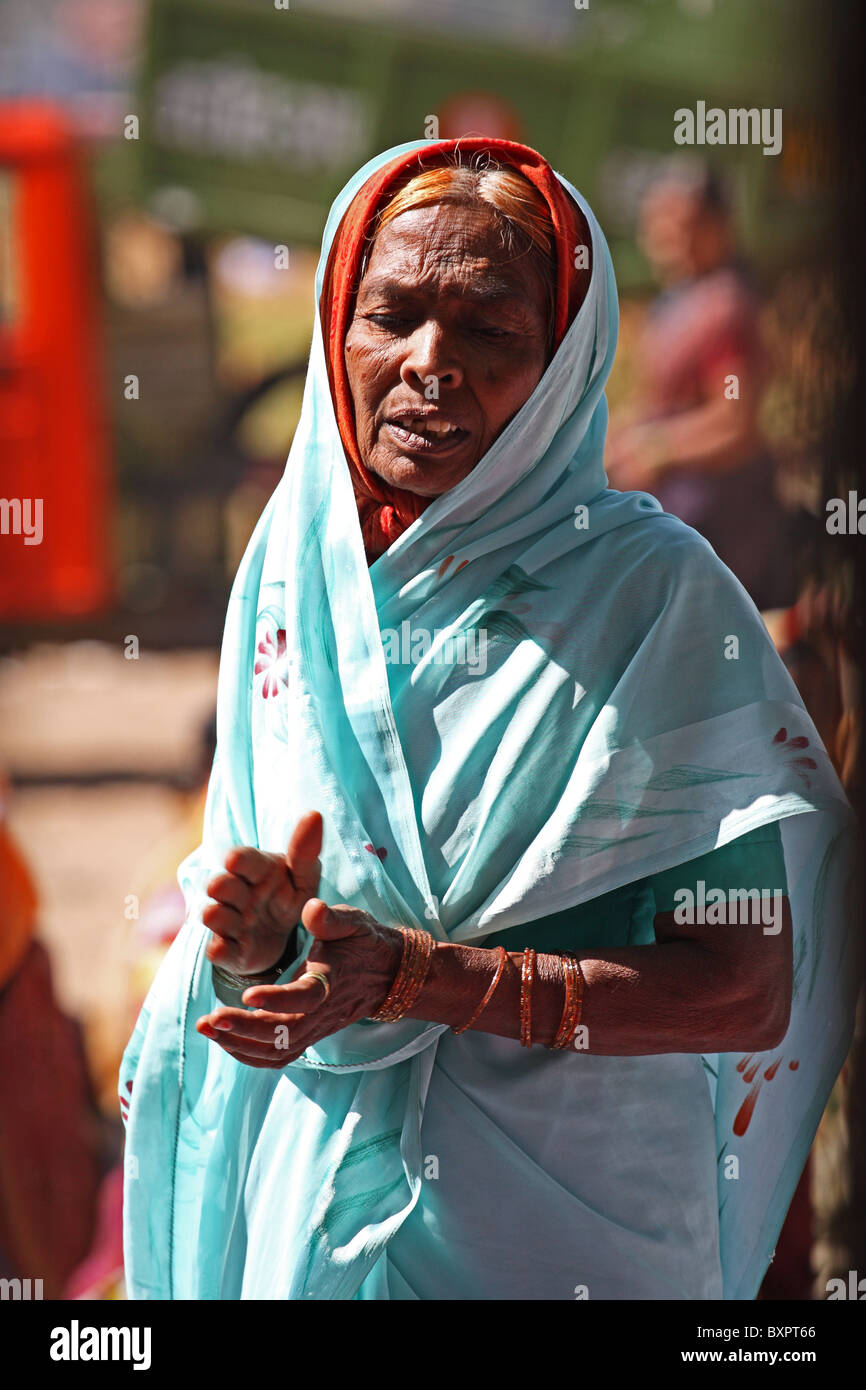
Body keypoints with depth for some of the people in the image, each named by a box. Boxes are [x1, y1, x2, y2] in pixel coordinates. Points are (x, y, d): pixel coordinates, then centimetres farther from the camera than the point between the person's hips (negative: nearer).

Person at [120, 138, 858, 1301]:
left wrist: (412, 978, -23)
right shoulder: (289, 567, 1)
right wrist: (255, 934, -15)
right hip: (308, 1197, 4)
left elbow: (745, 993, -16)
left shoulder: (659, 596, -12)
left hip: (572, 1225, -4)